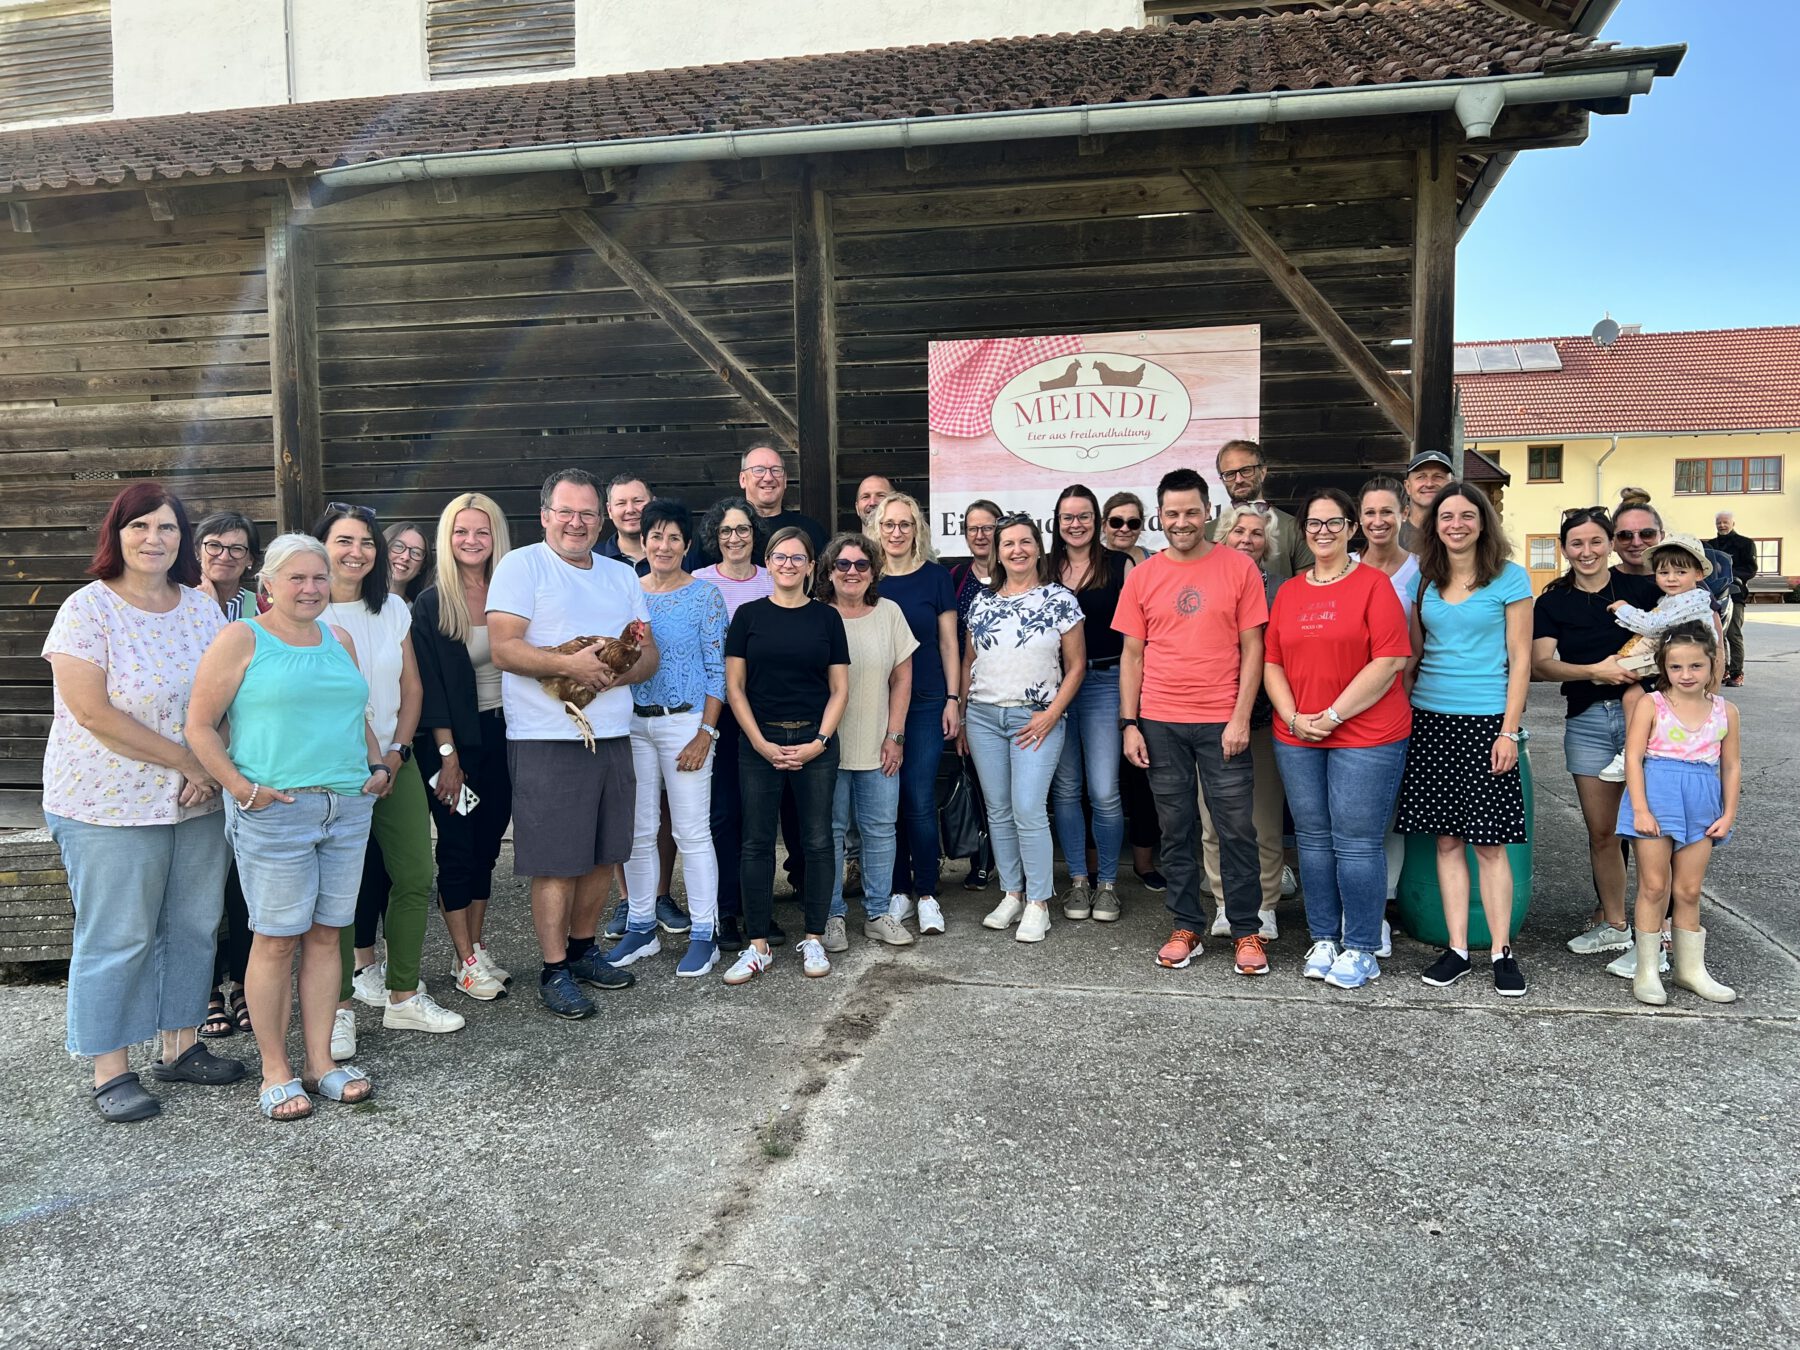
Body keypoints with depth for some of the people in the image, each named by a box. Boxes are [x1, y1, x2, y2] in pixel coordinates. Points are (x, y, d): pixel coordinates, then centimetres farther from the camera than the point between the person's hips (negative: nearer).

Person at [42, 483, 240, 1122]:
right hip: (111, 805, -5)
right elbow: (93, 712, -17)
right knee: (116, 937, 3)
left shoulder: (202, 607, 6)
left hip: (198, 803, 5)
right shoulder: (88, 609, -10)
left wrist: (213, 769, -9)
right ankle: (111, 1072, 15)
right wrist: (186, 760, -16)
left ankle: (182, 1046, 26)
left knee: (193, 926, 11)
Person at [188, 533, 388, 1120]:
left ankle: (320, 1061, 19)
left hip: (347, 808, 5)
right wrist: (241, 787, -13)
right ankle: (275, 1072, 13)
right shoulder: (241, 640, -2)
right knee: (277, 938, 0)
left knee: (326, 934, 9)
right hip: (274, 812, -5)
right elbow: (200, 725, -5)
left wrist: (378, 766, 10)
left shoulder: (339, 641, 15)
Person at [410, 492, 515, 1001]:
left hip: (501, 734, 4)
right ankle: (465, 961, 11)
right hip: (454, 740, -4)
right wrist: (447, 754, -12)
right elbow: (430, 686, -8)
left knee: (487, 844, 11)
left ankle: (477, 949, 22)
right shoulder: (431, 604, -6)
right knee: (457, 847, 2)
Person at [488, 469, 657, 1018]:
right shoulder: (521, 565, -2)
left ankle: (583, 949, 29)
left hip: (612, 735, 6)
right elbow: (503, 648, -13)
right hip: (547, 740, -6)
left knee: (602, 854, 13)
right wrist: (569, 664, -23)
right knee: (555, 861, -1)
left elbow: (648, 652, 12)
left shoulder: (621, 575, 16)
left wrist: (617, 674, -9)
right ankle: (554, 971, 10)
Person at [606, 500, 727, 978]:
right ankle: (641, 928, 21)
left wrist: (705, 733, -12)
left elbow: (716, 669, -5)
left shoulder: (704, 594, -2)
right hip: (632, 723, 4)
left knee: (692, 832, -2)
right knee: (637, 831, 9)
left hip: (684, 723, -4)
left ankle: (703, 936, 8)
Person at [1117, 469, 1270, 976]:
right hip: (1160, 724, 2)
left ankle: (1247, 932, 14)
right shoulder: (1142, 577, 6)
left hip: (1221, 722, -2)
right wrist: (1129, 724, 2)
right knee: (1175, 829, 9)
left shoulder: (1239, 568, 0)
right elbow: (1132, 656, 8)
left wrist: (1241, 718, -8)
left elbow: (1252, 649, -1)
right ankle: (1186, 929, 20)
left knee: (1237, 829, 2)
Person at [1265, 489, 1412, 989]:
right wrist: (1294, 718, -5)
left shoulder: (1374, 583, -4)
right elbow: (1272, 663, 10)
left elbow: (1389, 661, -12)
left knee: (1358, 842, -2)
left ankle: (1361, 948, 11)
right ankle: (1323, 939, 23)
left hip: (1367, 735, -5)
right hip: (1296, 737, 5)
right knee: (1314, 839, 10)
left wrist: (1333, 715, -13)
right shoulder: (1288, 592, 12)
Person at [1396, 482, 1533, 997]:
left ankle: (1502, 951, 9)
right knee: (1446, 839, 6)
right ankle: (1456, 948, 12)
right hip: (1431, 720, 4)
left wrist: (1509, 730, -8)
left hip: (1487, 722, -4)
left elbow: (1520, 659, -2)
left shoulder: (1509, 578, -1)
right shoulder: (1424, 580, 10)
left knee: (1490, 843, -2)